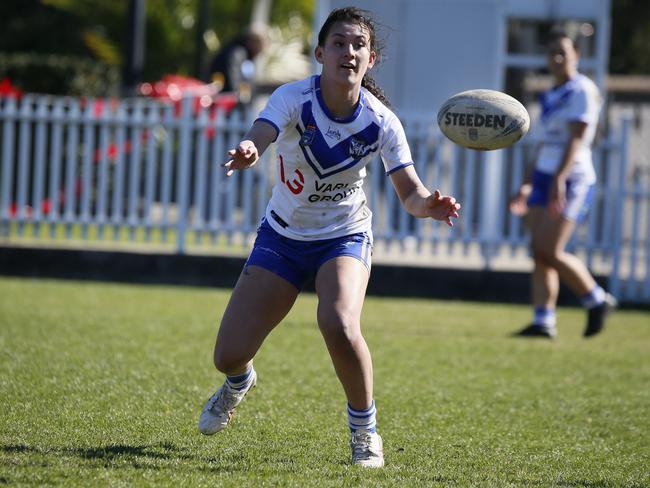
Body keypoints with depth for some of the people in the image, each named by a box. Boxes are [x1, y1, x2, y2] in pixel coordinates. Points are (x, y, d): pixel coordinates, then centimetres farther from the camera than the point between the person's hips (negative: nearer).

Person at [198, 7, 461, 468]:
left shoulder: (380, 121, -17)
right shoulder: (294, 98, -21)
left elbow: (411, 193, -17)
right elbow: (259, 136, -41)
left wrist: (430, 204, -42)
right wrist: (247, 152, -66)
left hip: (345, 236, -1)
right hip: (283, 235, 1)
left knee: (339, 325, -33)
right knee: (229, 355, -3)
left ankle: (365, 429, -6)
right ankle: (239, 381, 39)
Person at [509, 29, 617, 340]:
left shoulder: (582, 90, -8)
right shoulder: (550, 96, 18)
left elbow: (576, 139, -17)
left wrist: (560, 179, -27)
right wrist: (529, 185, 24)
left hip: (571, 180, -8)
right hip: (544, 178, 8)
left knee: (550, 252, -15)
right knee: (539, 253, 0)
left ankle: (597, 300, 1)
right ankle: (544, 322, 0)